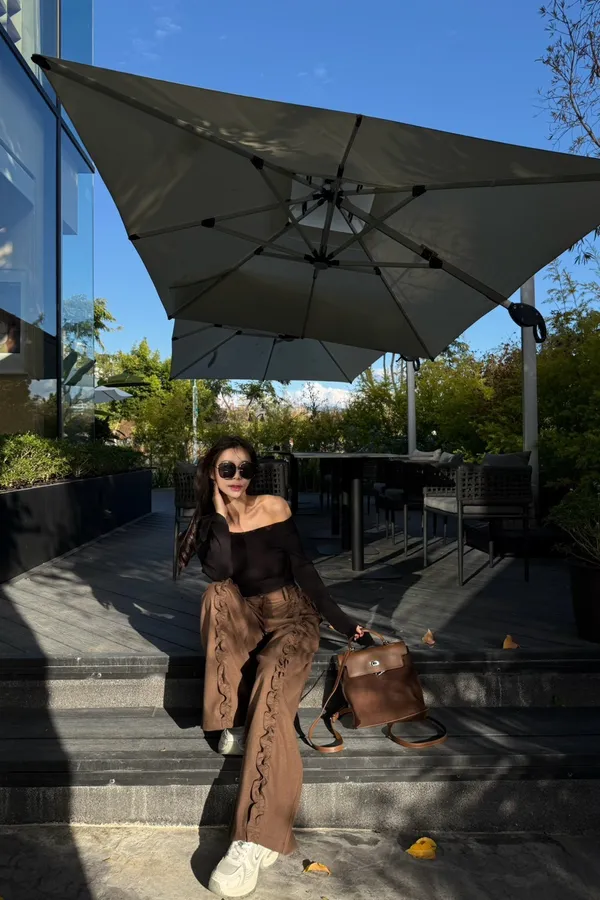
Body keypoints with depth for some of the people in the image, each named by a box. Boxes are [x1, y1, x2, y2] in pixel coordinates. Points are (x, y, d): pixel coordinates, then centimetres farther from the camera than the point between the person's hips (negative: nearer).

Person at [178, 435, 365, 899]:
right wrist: (220, 511, -18)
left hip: (291, 614, -3)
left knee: (270, 687, -32)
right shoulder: (209, 520, 2)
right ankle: (233, 721, -21)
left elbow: (303, 568, -5)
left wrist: (342, 621, -7)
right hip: (242, 619, 3)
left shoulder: (274, 508, -4)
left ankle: (257, 840, -37)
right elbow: (220, 572, -15)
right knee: (218, 594, -31)